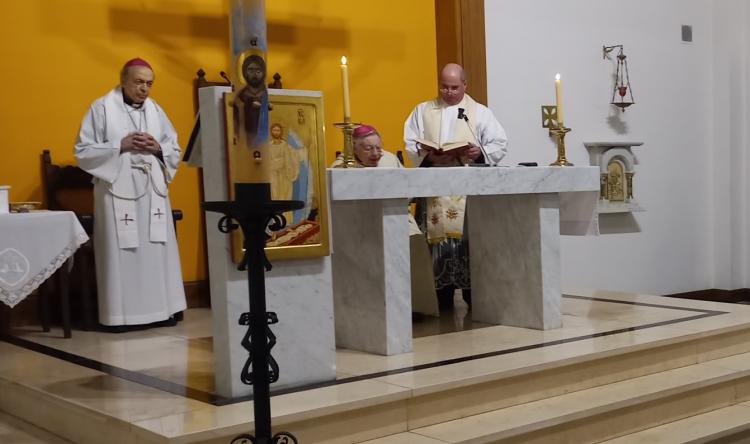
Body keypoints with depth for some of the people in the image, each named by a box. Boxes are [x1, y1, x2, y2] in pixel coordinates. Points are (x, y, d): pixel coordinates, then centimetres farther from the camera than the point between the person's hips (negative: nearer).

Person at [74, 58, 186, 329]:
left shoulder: (156, 110, 13)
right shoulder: (102, 108, 0)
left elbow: (175, 152, 15)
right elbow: (83, 151, -5)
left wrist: (158, 148, -7)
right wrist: (120, 146, -15)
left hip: (152, 192, 4)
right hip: (117, 192, -4)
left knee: (157, 251, 3)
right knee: (121, 253, -5)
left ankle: (159, 308, 11)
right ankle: (121, 313, 1)